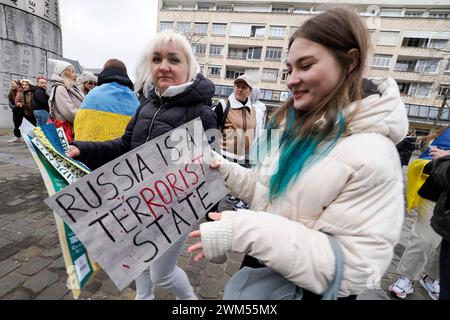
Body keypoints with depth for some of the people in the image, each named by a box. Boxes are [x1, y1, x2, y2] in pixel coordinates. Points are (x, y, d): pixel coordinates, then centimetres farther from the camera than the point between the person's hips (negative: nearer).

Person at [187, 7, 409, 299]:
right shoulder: (292, 126, -3)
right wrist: (224, 169, -9)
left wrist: (245, 230, -33)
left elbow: (354, 268, -25)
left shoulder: (371, 153, -25)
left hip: (305, 289, -6)